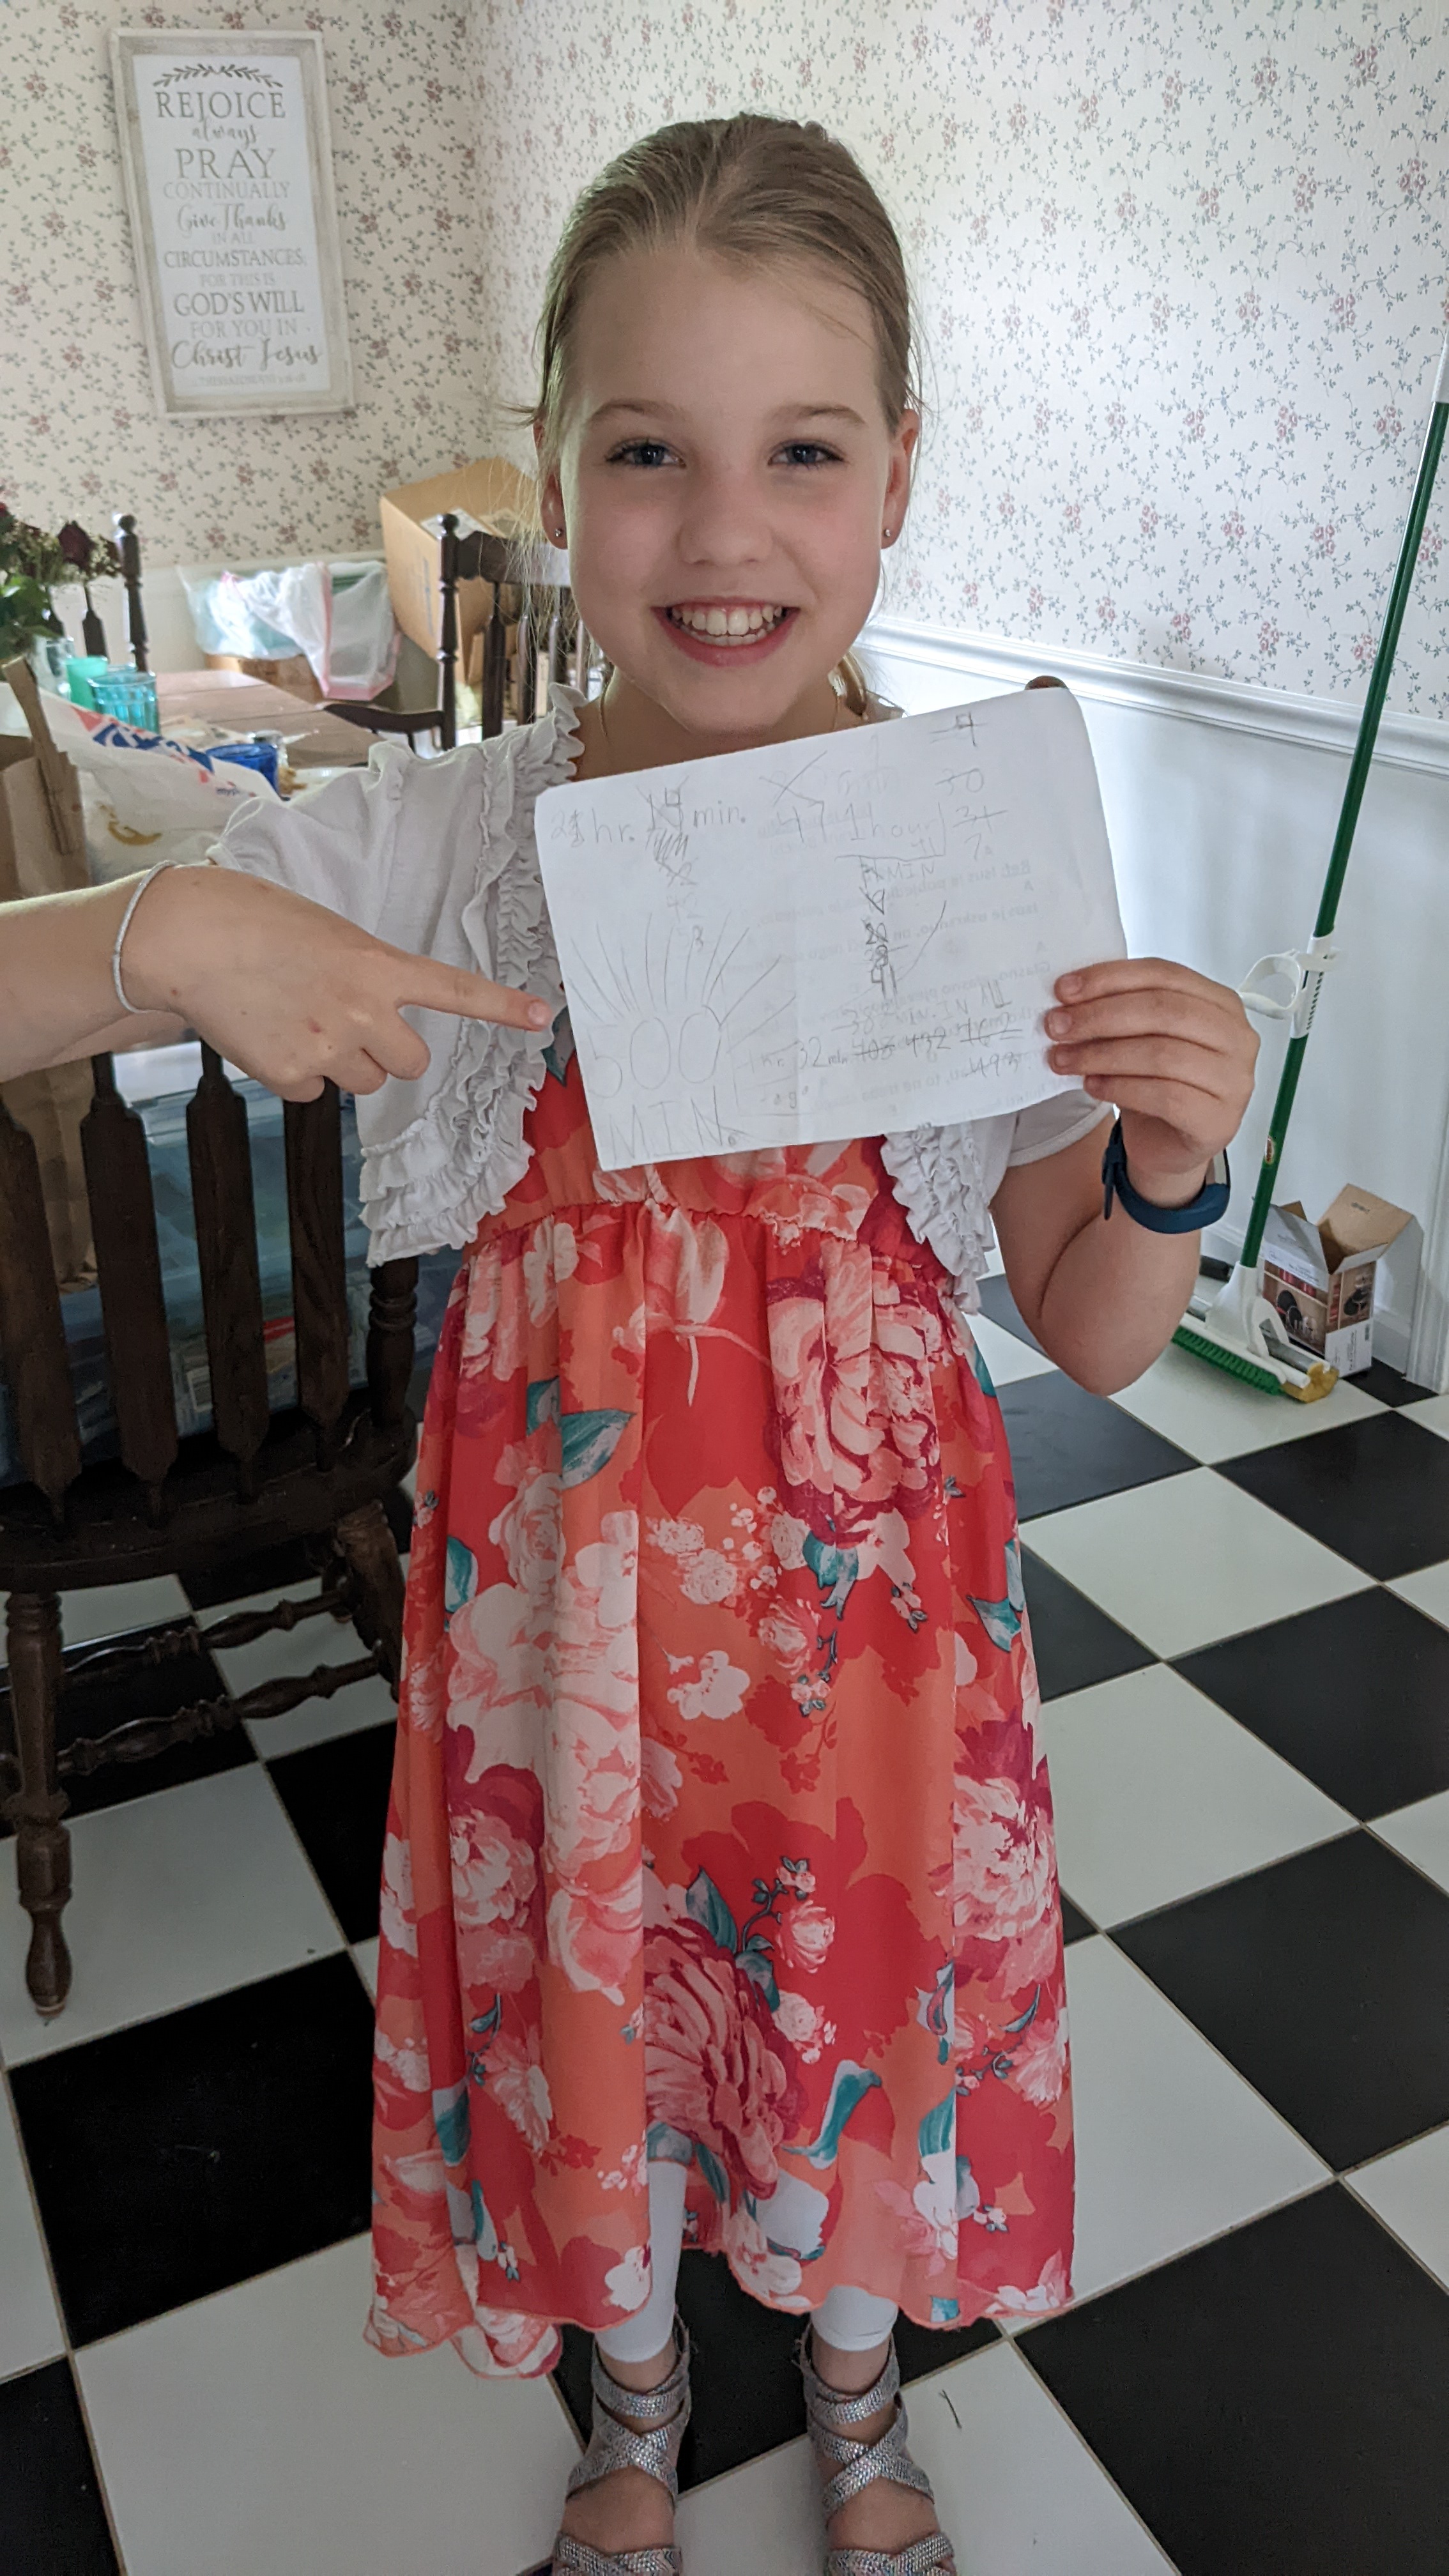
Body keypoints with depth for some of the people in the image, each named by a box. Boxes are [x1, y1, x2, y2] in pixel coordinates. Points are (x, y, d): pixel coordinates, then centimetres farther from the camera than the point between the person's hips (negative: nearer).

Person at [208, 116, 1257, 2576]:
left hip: (867, 1570, 0)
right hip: (563, 1563, 1)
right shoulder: (431, 844, -12)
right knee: (587, 1992, 22)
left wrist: (1171, 1162, -24)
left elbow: (1094, 1340, -4)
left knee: (868, 1990, 21)